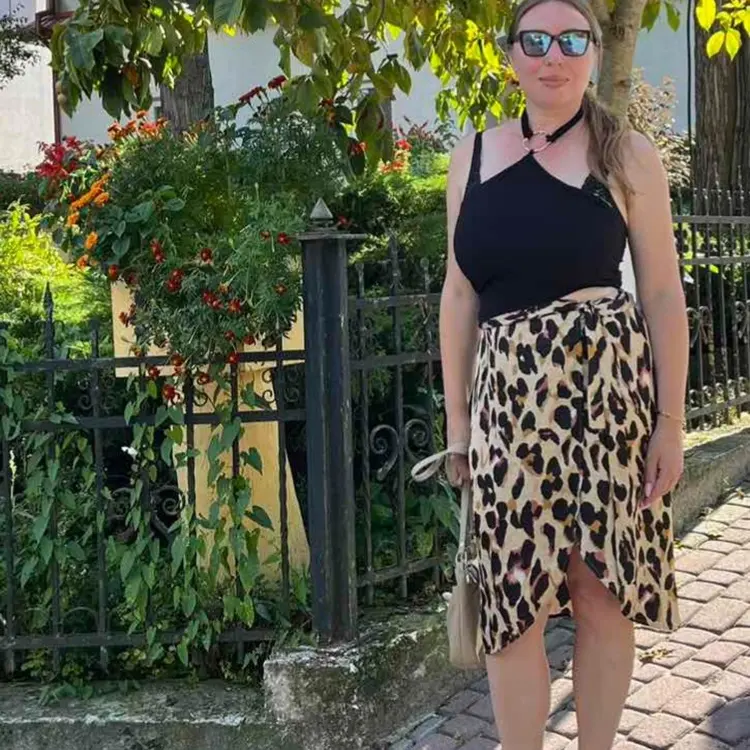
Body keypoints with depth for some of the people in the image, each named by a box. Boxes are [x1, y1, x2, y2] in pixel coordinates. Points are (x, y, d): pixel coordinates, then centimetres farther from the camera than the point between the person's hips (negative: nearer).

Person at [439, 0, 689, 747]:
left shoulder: (628, 154, 2)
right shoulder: (473, 154, 9)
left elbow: (663, 294, 0)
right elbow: (459, 293, 10)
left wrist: (671, 419, -5)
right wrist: (455, 415, 8)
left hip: (608, 380, -2)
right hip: (508, 390, 2)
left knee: (603, 591, 6)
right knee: (511, 598, 5)